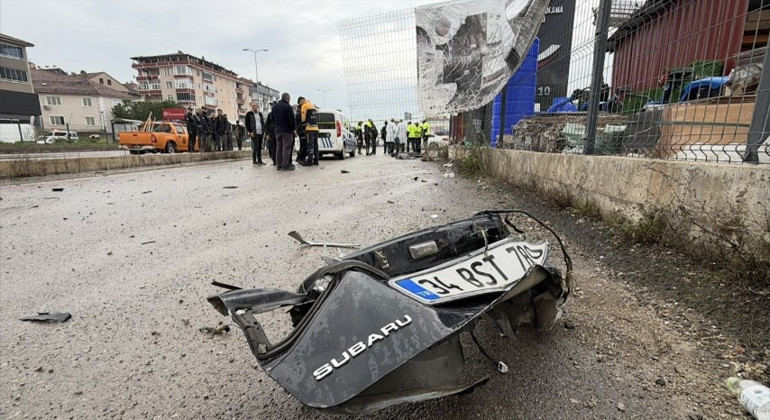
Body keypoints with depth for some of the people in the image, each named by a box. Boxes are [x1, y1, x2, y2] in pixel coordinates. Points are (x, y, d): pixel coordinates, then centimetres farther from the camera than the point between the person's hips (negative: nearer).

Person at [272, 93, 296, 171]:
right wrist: (294, 129, -4)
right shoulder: (287, 106, -10)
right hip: (286, 130, -7)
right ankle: (285, 165, -9)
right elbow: (291, 119, -12)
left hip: (277, 130, 7)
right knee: (286, 148, -6)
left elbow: (273, 119, 20)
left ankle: (279, 165, 10)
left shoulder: (274, 107, 14)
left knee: (279, 148, 9)